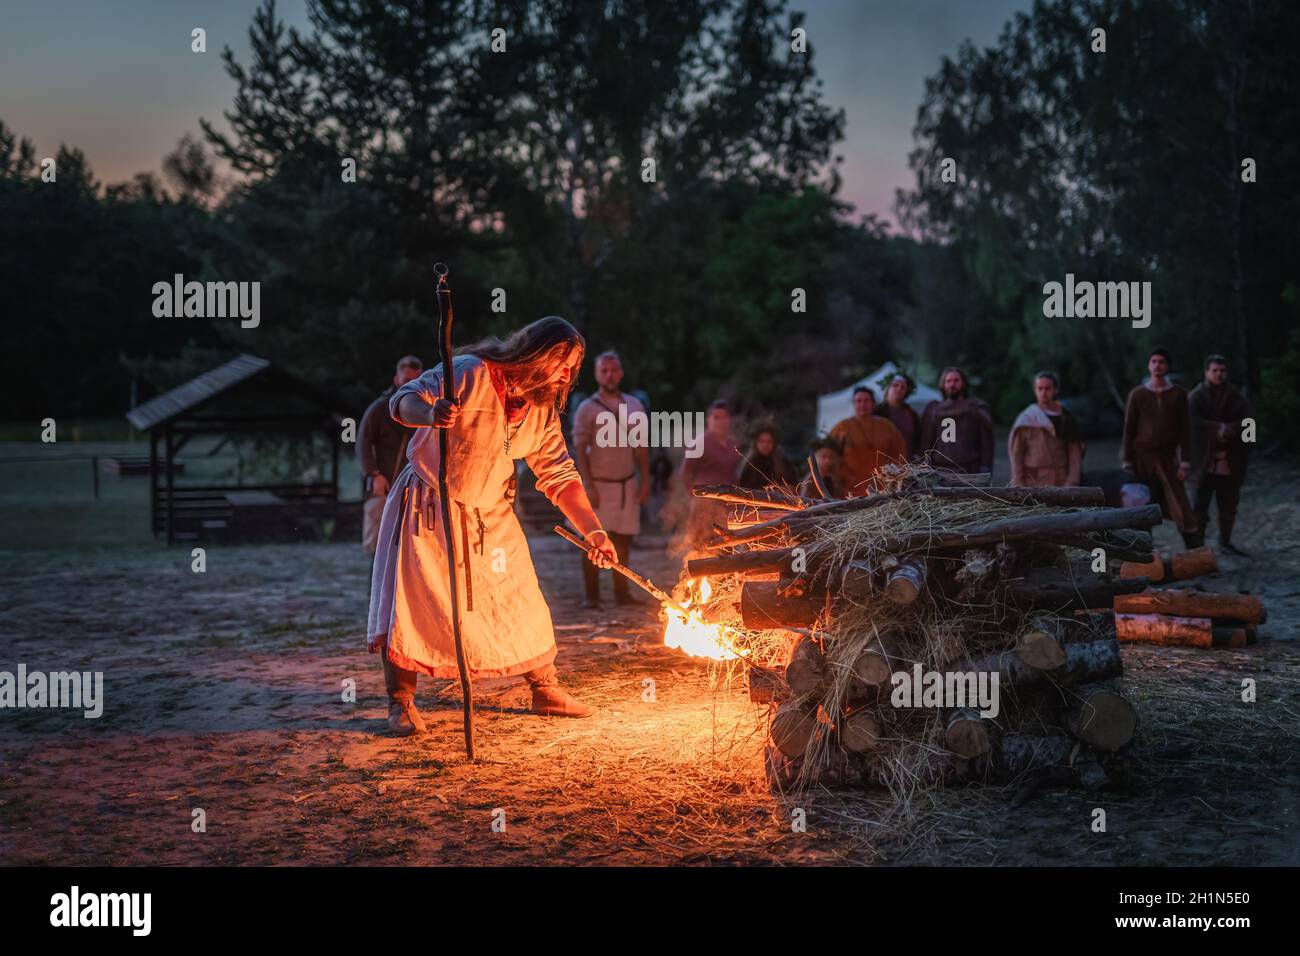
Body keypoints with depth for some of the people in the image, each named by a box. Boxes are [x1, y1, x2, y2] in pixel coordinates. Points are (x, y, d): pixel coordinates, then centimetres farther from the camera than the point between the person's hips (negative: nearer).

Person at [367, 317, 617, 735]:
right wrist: (429, 413, -48)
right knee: (409, 601, -10)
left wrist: (593, 531, -8)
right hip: (429, 508, -6)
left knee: (522, 601, 8)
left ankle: (547, 691, 24)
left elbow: (559, 475, 2)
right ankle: (401, 703, 3)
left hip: (490, 516, 6)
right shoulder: (470, 373, -21)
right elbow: (403, 399, -23)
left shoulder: (541, 411, -1)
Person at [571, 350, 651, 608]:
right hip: (600, 483, -4)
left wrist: (645, 480, 4)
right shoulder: (588, 409, -3)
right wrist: (588, 486, -14)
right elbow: (580, 449, -7)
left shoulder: (634, 405, 9)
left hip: (628, 483, 4)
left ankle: (621, 593, 14)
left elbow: (641, 446, 12)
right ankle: (592, 596, 2)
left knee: (623, 538, 6)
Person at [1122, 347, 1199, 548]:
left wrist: (1185, 464, -5)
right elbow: (1129, 430, 3)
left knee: (1182, 510, -7)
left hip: (1167, 457, 0)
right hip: (1142, 457, 0)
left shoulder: (1178, 394, 3)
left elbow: (1185, 430, 2)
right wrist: (1127, 464, -1)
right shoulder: (1137, 394, 2)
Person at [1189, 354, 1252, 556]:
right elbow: (1194, 421, -17)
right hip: (1205, 461, -4)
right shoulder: (1196, 396, -1)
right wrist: (1221, 428, -22)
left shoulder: (1237, 398, 9)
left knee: (1229, 503, 11)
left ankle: (1225, 541, 24)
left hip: (1230, 461, 4)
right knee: (1201, 503, -4)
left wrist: (1226, 430, -19)